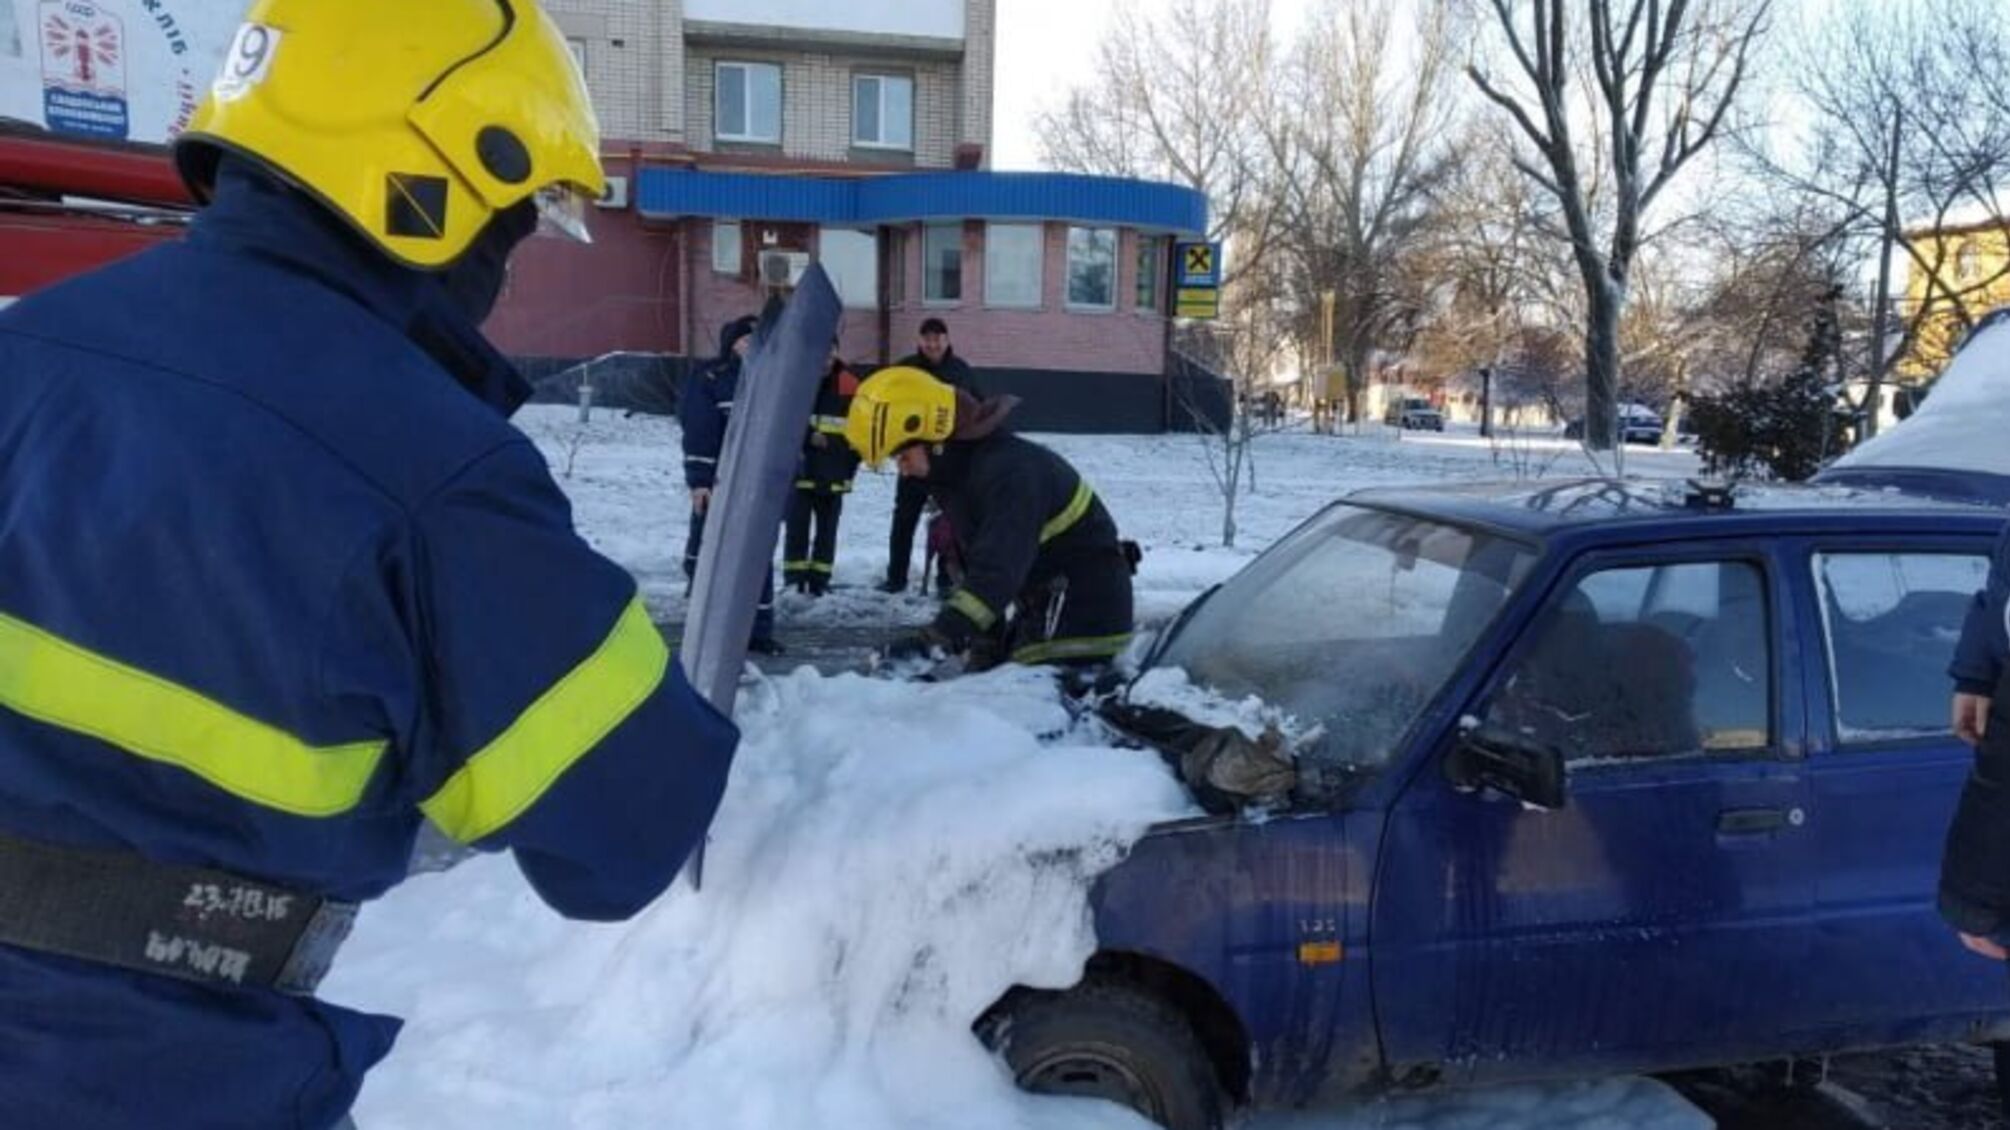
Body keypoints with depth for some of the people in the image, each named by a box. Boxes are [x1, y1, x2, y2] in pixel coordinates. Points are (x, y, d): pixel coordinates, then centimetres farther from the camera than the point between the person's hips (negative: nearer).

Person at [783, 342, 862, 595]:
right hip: (800, 470, -2)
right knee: (798, 524, -3)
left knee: (827, 527, 7)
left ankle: (820, 578, 15)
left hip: (834, 475, 2)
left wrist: (849, 466, 4)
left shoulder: (850, 387, 3)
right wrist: (807, 436, -14)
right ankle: (794, 577, 6)